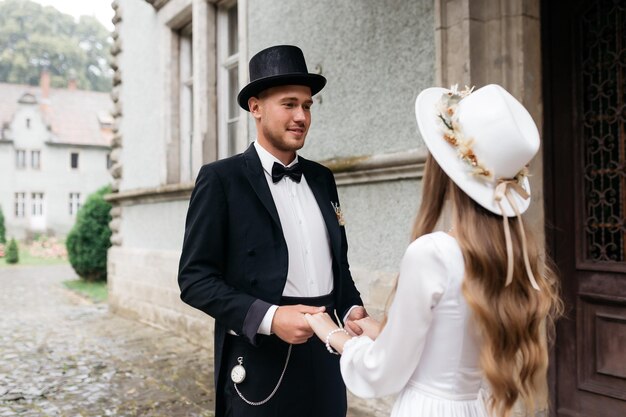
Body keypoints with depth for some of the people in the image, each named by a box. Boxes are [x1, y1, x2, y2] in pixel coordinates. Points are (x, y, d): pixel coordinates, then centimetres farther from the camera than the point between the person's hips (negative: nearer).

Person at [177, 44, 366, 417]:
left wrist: (352, 309, -3)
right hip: (261, 362, -5)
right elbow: (195, 279, -10)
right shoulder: (221, 178, -7)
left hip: (325, 357, 5)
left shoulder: (321, 178, 9)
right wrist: (269, 317, -21)